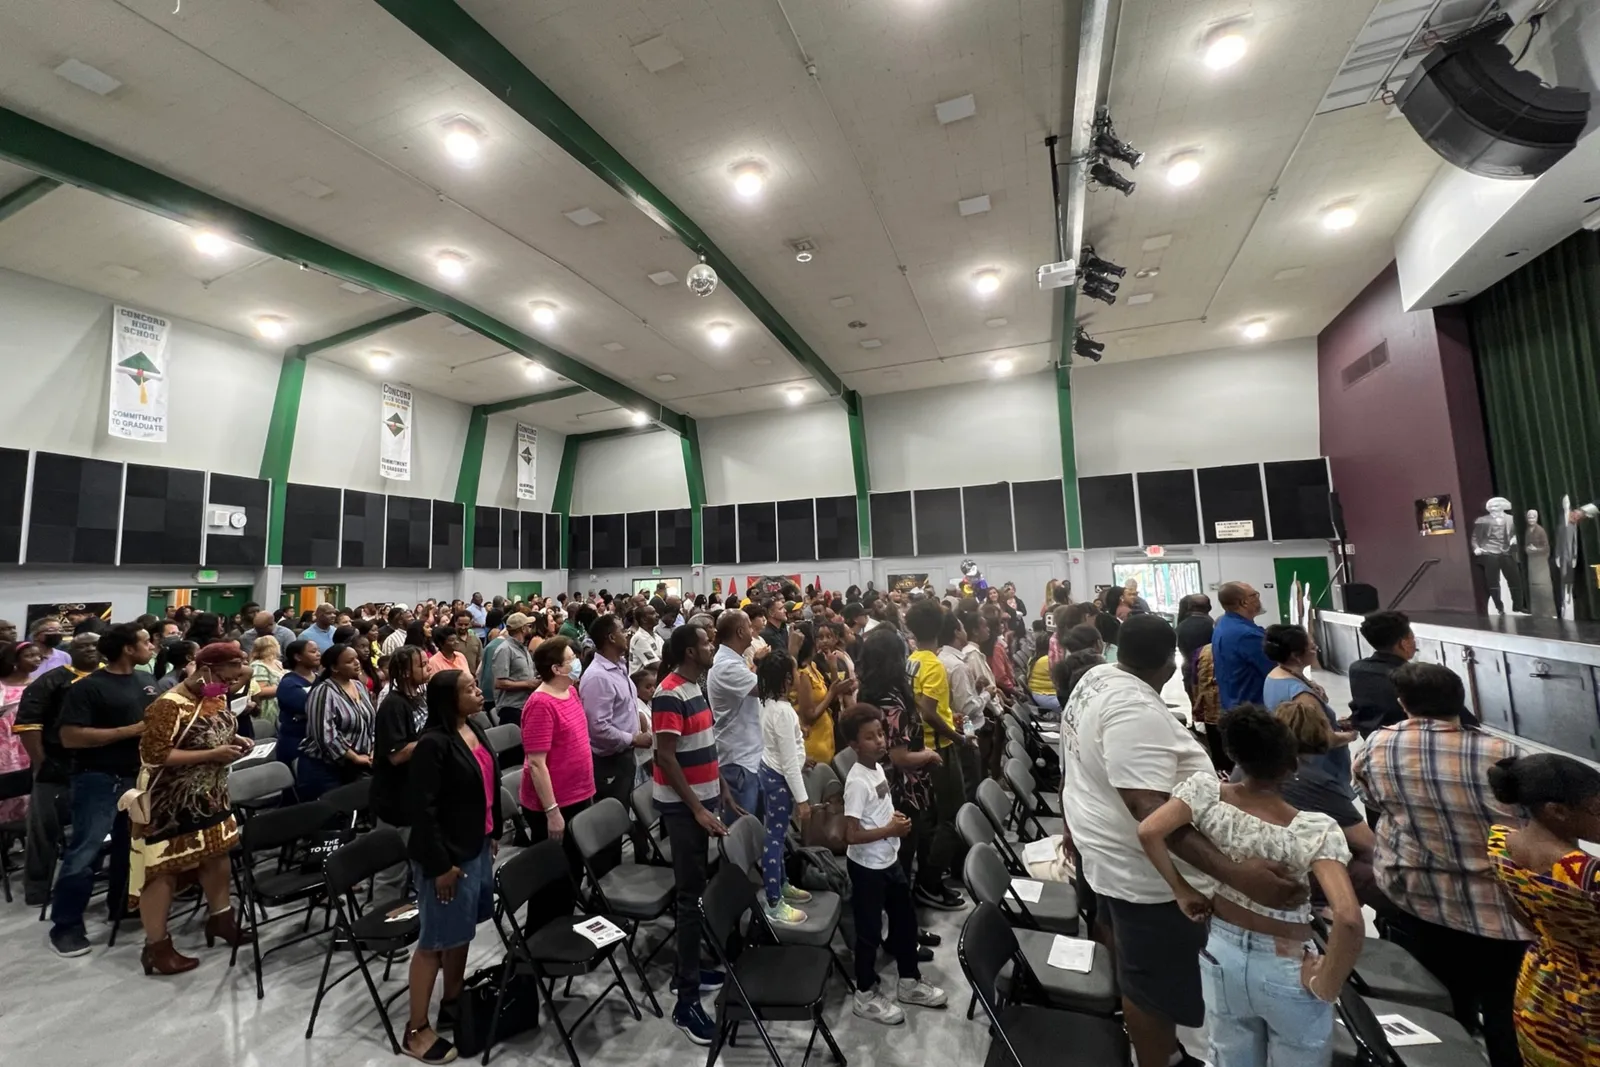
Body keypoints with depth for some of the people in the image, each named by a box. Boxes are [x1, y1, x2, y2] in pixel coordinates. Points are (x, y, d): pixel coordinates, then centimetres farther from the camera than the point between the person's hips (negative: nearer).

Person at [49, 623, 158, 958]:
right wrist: (130, 731, -21)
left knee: (131, 846, 16)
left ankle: (123, 906, 31)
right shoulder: (88, 688, -13)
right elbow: (69, 737, -19)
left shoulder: (146, 682, 9)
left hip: (138, 776, 7)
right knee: (85, 852, -3)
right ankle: (65, 925, 11)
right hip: (99, 780, -6)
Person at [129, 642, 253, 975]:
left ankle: (221, 919, 32)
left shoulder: (216, 698, 2)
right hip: (171, 802, -8)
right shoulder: (170, 706, -24)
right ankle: (156, 946, 17)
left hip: (209, 796, 8)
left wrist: (233, 741, -3)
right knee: (164, 867, 4)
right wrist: (213, 755, -27)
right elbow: (154, 755, -25)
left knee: (218, 852, 16)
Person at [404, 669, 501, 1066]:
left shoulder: (473, 729, 2)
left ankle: (453, 1001, 39)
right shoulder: (434, 743, -23)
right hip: (447, 855, -8)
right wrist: (440, 865, -18)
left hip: (477, 847, 8)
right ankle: (416, 1029, 24)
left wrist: (493, 833, 16)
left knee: (463, 929, 21)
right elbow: (424, 809, -21)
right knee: (436, 940, 7)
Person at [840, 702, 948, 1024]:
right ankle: (865, 995, 31)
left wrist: (894, 816, -1)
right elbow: (852, 834, -28)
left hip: (889, 860, 9)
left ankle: (909, 981, 42)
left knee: (905, 920, 22)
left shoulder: (877, 767, 0)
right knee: (870, 931, 10)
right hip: (867, 866, -9)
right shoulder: (858, 781, -28)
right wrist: (891, 830, -22)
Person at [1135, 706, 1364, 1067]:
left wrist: (1183, 891, -7)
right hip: (1286, 970, -2)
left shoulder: (1207, 792, -19)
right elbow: (1350, 919, -33)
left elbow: (1149, 831, -24)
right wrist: (1326, 984, -16)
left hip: (1221, 954, 2)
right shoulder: (1313, 830, -25)